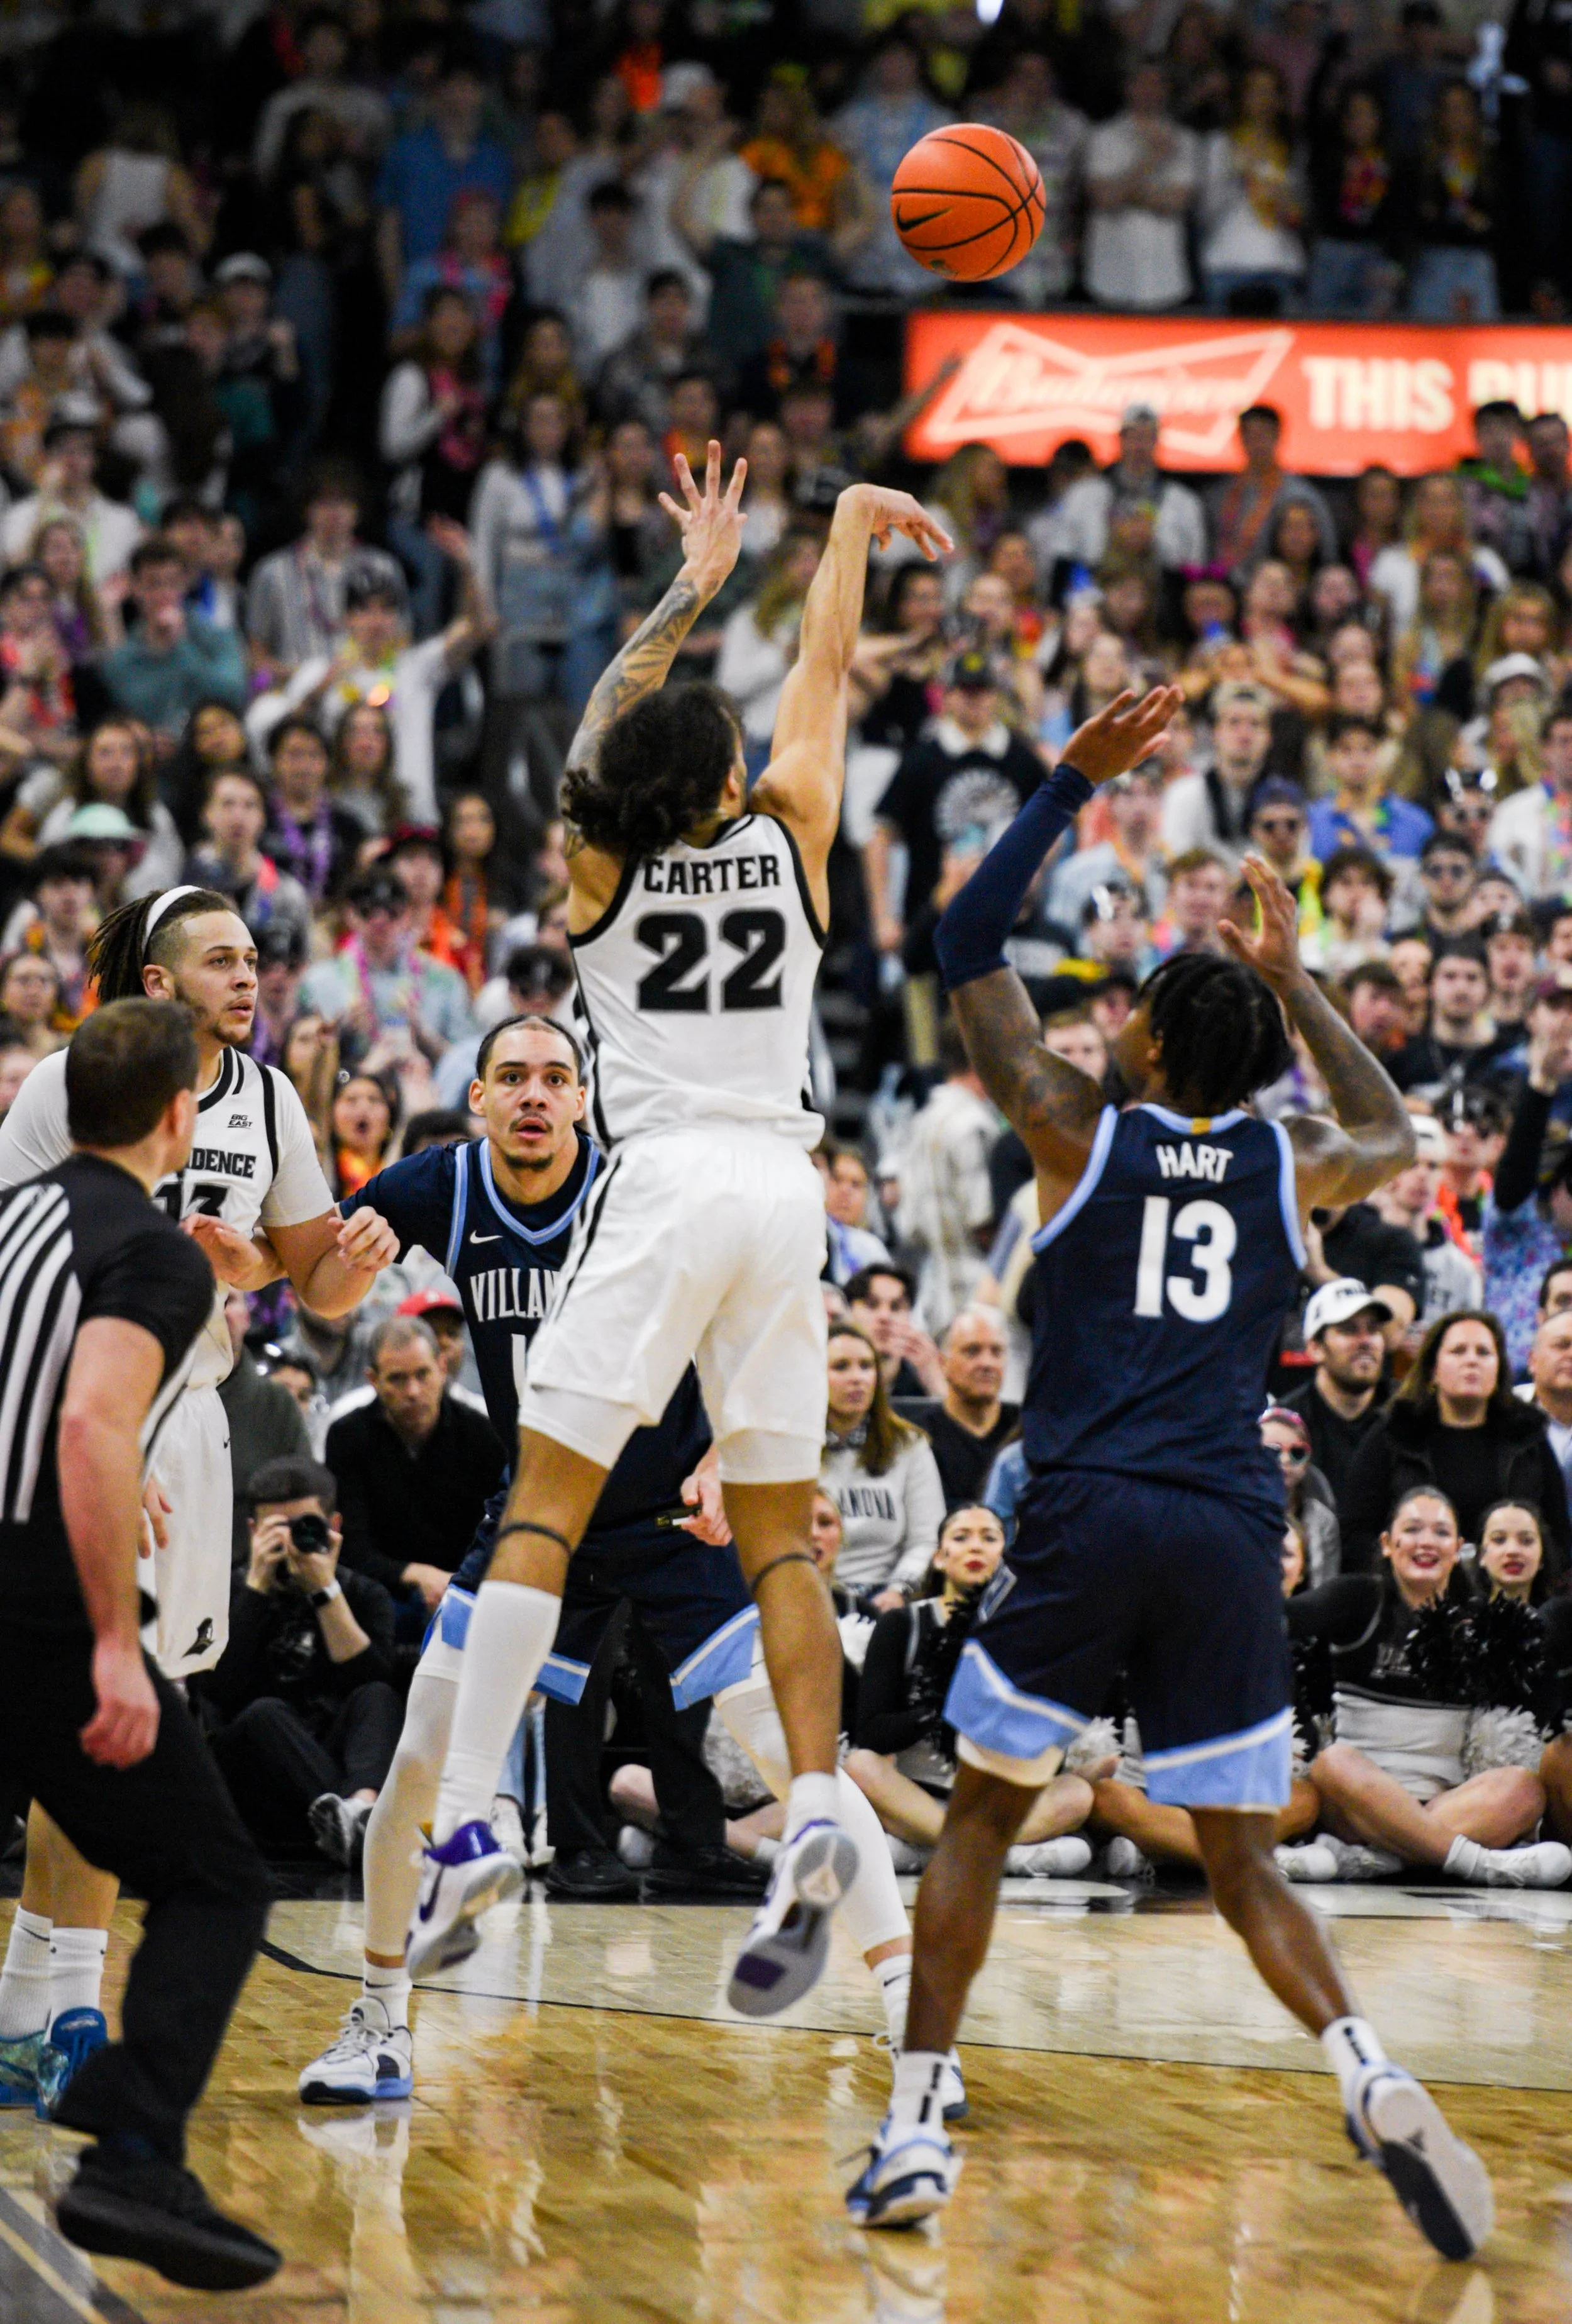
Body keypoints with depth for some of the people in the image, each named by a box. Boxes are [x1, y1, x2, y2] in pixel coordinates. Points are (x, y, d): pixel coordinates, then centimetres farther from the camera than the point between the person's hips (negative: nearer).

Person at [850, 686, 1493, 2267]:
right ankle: (1368, 2075, -16)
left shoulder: (1079, 1133, 3)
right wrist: (1296, 984, 36)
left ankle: (913, 2127, 8)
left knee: (981, 1815, 13)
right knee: (1241, 1861, 9)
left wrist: (1075, 781, 14)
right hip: (1232, 1533, 2)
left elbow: (968, 948, 13)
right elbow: (1394, 1137, 36)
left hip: (1088, 1516, -2)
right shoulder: (1289, 1169, 10)